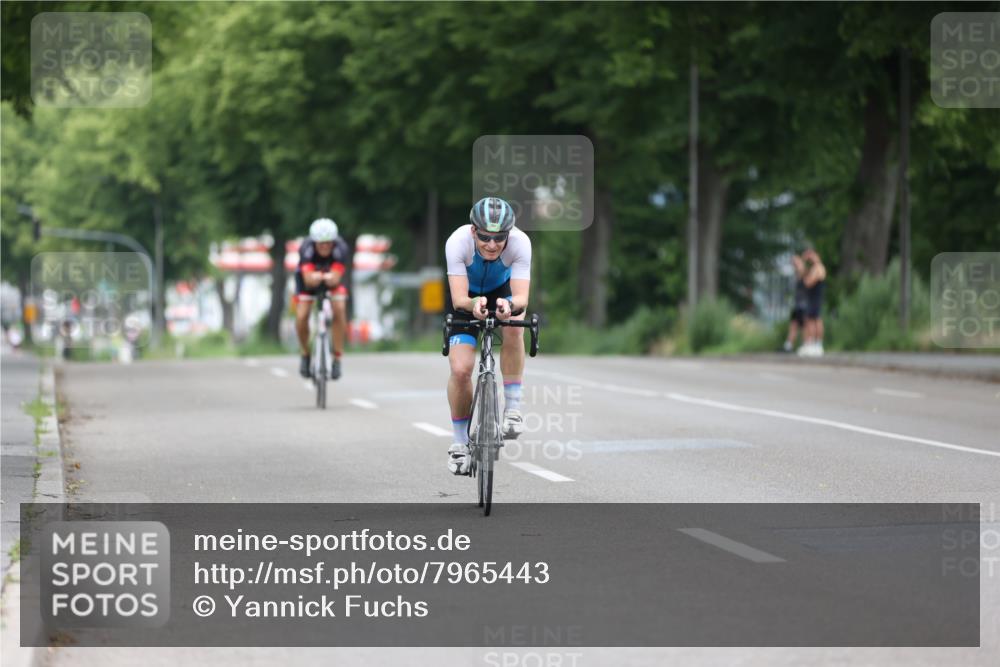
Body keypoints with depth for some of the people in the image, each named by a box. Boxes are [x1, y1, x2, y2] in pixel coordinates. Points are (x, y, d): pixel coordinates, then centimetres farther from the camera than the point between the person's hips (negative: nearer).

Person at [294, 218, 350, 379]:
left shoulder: (340, 249, -34)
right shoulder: (306, 249, -35)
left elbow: (335, 279, -44)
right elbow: (309, 280, -46)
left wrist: (324, 277, -64)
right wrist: (316, 277, -67)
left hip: (332, 277, 0)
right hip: (309, 278, 0)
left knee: (339, 310, -23)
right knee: (301, 316, -17)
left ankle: (337, 358, -13)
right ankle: (305, 355, 10)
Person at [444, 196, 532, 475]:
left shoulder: (520, 242, -34)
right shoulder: (458, 241, -36)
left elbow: (522, 298, -40)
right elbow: (459, 300, -40)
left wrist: (510, 305, -63)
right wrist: (474, 304, -62)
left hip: (501, 291, 1)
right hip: (466, 297, 0)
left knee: (514, 327, -34)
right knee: (460, 369, -15)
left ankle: (513, 408, -20)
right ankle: (460, 441, 8)